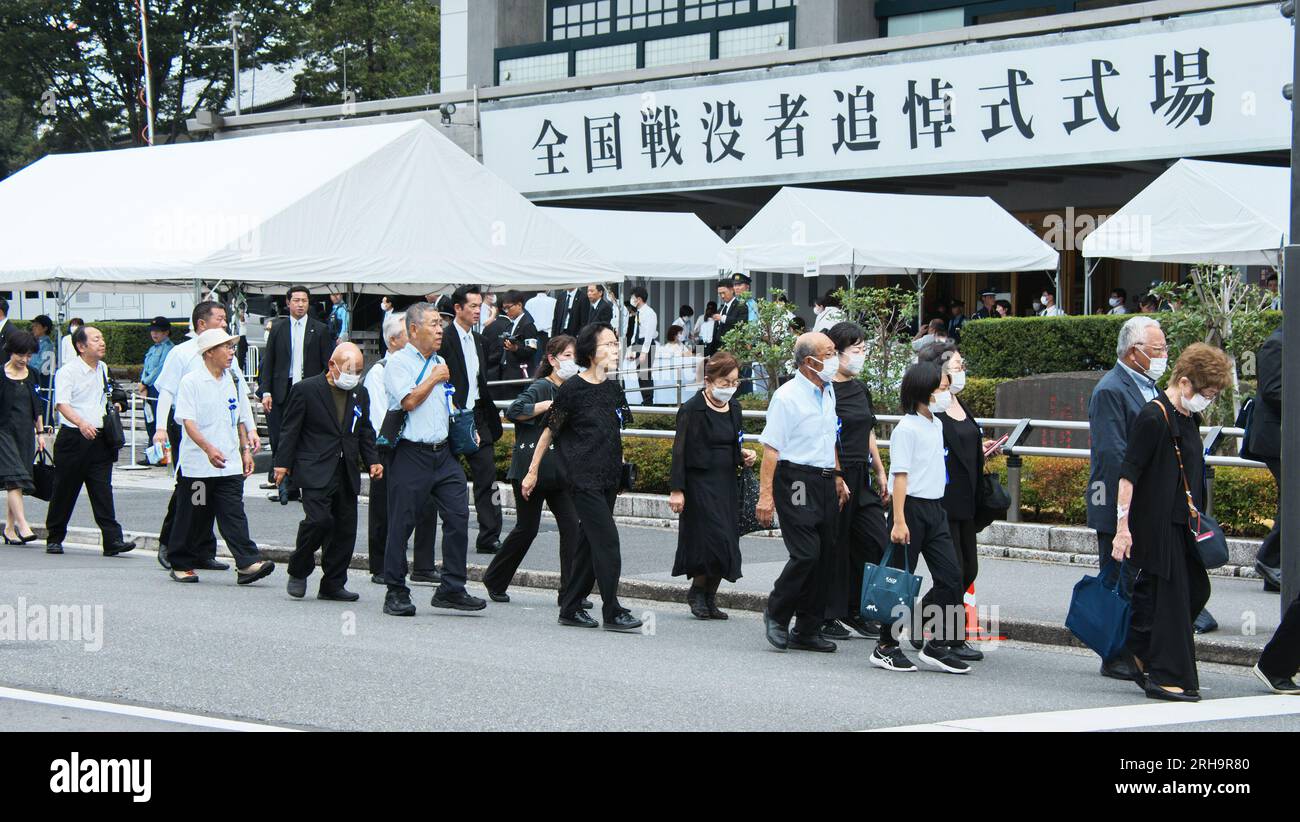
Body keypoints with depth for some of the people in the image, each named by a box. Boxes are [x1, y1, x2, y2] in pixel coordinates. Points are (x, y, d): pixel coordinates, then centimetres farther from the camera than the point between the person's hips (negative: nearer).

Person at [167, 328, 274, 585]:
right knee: (194, 516, 6)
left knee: (234, 513, -6)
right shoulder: (191, 382, -6)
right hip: (198, 465, -4)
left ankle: (248, 564, -14)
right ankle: (182, 564, 20)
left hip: (230, 464, 4)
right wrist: (208, 448, -27)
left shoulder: (235, 380, 11)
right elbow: (188, 421, -14)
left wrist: (245, 450, 16)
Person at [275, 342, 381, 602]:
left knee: (346, 528, 3)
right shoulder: (306, 390, -2)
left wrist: (372, 461, 9)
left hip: (346, 474, 6)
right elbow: (290, 430, -2)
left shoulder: (360, 395, 14)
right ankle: (298, 572, 4)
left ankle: (333, 585, 13)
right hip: (315, 471, -6)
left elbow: (365, 432, 22)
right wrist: (283, 463, -7)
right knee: (319, 519, -19)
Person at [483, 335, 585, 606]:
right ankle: (494, 581, 23)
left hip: (560, 472, 7)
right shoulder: (541, 388, -9)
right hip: (531, 470, -7)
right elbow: (513, 411, -26)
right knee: (527, 529, 2)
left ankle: (570, 593, -6)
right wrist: (549, 405, -22)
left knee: (572, 526, -6)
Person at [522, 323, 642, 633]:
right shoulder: (572, 389, -9)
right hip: (582, 477, -7)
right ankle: (612, 613, -10)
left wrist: (617, 463, 21)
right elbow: (550, 431, -3)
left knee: (589, 542, 9)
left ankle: (571, 608, 17)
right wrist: (532, 471, 0)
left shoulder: (613, 389, 11)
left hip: (608, 478, 7)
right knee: (607, 540, -12)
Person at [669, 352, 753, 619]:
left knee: (727, 544, 4)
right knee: (714, 540, -12)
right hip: (700, 484, -7)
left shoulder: (733, 408, 11)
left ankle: (709, 599, 14)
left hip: (727, 483, 7)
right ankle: (697, 592, 7)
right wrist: (676, 489, -15)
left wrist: (743, 456, 1)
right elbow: (680, 450, -11)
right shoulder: (692, 409, -10)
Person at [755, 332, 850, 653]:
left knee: (824, 555, 6)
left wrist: (838, 477, 23)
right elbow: (771, 447, -13)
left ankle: (808, 630, 14)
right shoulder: (787, 396, -10)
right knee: (805, 554, -14)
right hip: (796, 480, -8)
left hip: (825, 481, 8)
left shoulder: (828, 392, 15)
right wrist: (766, 494, -18)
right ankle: (776, 615, 7)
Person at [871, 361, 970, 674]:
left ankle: (936, 644, 8)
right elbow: (900, 476, -17)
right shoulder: (907, 429, -13)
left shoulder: (937, 425, 13)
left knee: (951, 575, 1)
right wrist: (899, 521, -20)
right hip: (911, 508, -8)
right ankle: (886, 647, 10)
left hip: (935, 508, 8)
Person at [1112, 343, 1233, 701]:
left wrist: (1196, 516, 23)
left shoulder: (1188, 419, 11)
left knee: (1196, 590, 12)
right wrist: (1122, 527, -20)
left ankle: (1139, 650, 24)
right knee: (1169, 594, -6)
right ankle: (1167, 676, 2)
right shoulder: (1153, 418, -17)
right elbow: (1128, 474, -18)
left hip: (1181, 523, 9)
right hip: (1155, 523, -9)